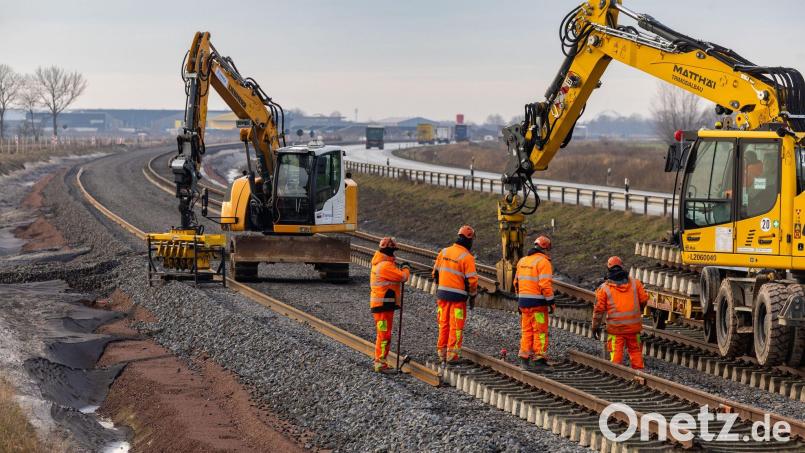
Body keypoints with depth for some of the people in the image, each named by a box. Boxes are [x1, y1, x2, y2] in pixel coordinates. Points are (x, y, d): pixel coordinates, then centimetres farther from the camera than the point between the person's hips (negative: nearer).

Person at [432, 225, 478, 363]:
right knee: (456, 326, 1)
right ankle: (452, 354, 0)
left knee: (444, 323, 14)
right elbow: (472, 279, -12)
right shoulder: (467, 257, -12)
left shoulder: (444, 252, 5)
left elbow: (436, 272, 11)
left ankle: (442, 352, 19)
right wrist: (472, 296, 0)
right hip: (458, 296, -5)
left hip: (442, 294, 5)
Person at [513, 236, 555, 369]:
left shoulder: (522, 261, 13)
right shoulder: (543, 262, -11)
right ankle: (538, 359, -1)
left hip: (523, 301, 7)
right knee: (540, 331, 0)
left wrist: (519, 300, 23)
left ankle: (524, 358, 12)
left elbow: (517, 282, 17)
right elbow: (545, 284, -18)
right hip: (538, 302, -7)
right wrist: (551, 302, -12)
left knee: (526, 330, 13)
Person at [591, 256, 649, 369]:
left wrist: (595, 327, 8)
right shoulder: (635, 283, 2)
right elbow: (644, 299, 6)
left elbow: (599, 309, -1)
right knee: (635, 351, 13)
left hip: (615, 327, -2)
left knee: (616, 352, 2)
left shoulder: (604, 288, -3)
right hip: (634, 326, 2)